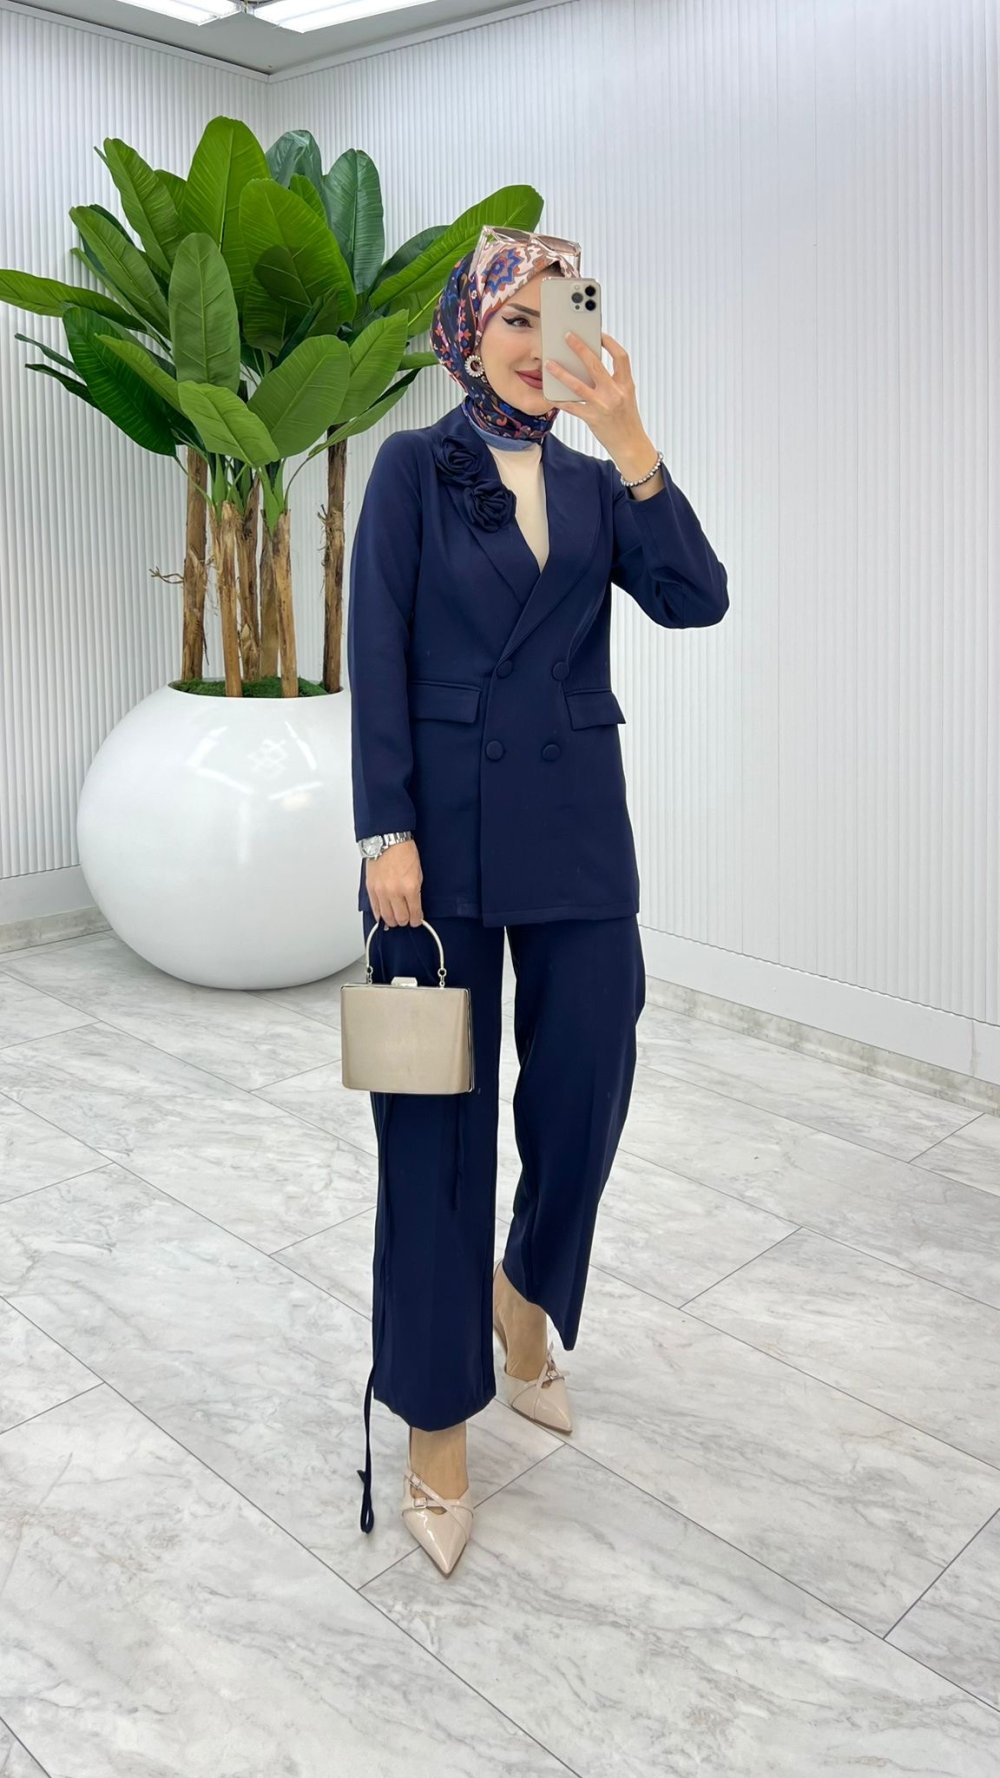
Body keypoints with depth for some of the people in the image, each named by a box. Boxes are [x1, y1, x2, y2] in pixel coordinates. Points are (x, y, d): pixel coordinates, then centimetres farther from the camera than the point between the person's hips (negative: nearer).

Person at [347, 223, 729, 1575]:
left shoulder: (596, 485, 12)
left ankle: (525, 1294, 36)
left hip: (577, 830, 4)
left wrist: (630, 441, -11)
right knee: (436, 1121, 2)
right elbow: (377, 656, -5)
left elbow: (696, 600, -4)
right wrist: (387, 834, -12)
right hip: (443, 830, -3)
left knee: (588, 1082, 4)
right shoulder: (415, 467, 2)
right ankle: (437, 1424, 18)